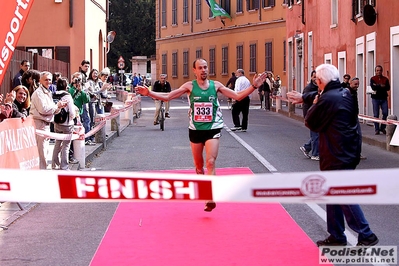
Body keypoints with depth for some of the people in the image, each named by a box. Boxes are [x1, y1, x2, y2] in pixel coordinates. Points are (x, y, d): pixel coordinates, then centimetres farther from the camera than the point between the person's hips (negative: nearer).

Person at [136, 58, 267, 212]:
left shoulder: (215, 85, -1)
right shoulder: (189, 86, -3)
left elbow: (238, 96, -2)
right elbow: (167, 97, -6)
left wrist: (253, 86, -14)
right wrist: (149, 93, -20)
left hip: (213, 129, -1)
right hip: (195, 130, 2)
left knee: (210, 162, -16)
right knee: (198, 165, 14)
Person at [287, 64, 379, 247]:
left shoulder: (328, 99, -21)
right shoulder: (345, 93, 7)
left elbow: (311, 123, -9)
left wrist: (314, 105, 6)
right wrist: (304, 97, 38)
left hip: (337, 156, -10)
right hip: (349, 152, 10)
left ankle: (366, 235, -3)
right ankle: (336, 236, 23)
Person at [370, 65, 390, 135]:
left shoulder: (385, 79, 9)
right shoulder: (372, 79, 2)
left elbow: (388, 88, -6)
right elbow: (373, 87, -14)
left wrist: (378, 86, -13)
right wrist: (381, 86, -8)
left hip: (384, 98, 2)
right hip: (375, 98, -2)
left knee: (385, 113, -4)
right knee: (376, 115, -1)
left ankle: (382, 128, 11)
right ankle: (376, 129, 5)